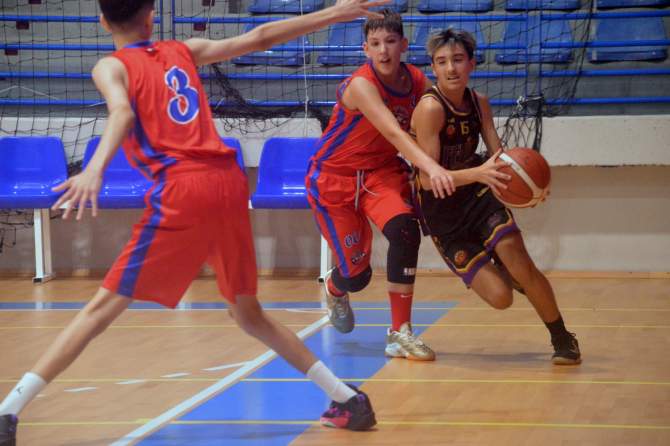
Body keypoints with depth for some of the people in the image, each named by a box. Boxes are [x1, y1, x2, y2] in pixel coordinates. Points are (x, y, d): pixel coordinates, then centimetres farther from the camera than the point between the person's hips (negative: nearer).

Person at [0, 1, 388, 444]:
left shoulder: (111, 67, 7)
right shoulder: (183, 51, 21)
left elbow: (122, 112, -15)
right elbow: (260, 38, 25)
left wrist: (96, 168, -30)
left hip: (181, 191, -5)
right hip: (228, 182, 5)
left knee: (105, 306, -4)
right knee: (249, 312, 21)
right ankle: (349, 398, 22)